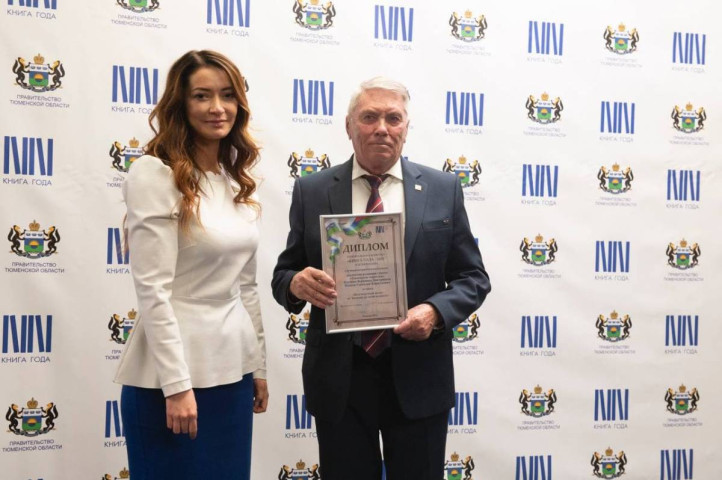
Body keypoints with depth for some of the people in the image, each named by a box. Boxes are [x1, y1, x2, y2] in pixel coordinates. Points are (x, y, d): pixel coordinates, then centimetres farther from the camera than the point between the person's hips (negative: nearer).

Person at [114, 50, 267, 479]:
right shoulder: (154, 174, -12)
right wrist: (177, 385, -18)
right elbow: (152, 290, -16)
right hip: (174, 374, -7)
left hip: (232, 369, 7)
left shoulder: (238, 179, 9)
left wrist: (258, 366, 13)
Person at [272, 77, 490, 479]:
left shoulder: (443, 189, 2)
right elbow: (283, 275, 5)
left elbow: (473, 278, 3)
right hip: (338, 377, 0)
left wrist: (435, 312, -17)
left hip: (418, 377, 0)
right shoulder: (311, 192, 2)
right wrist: (297, 284, -19)